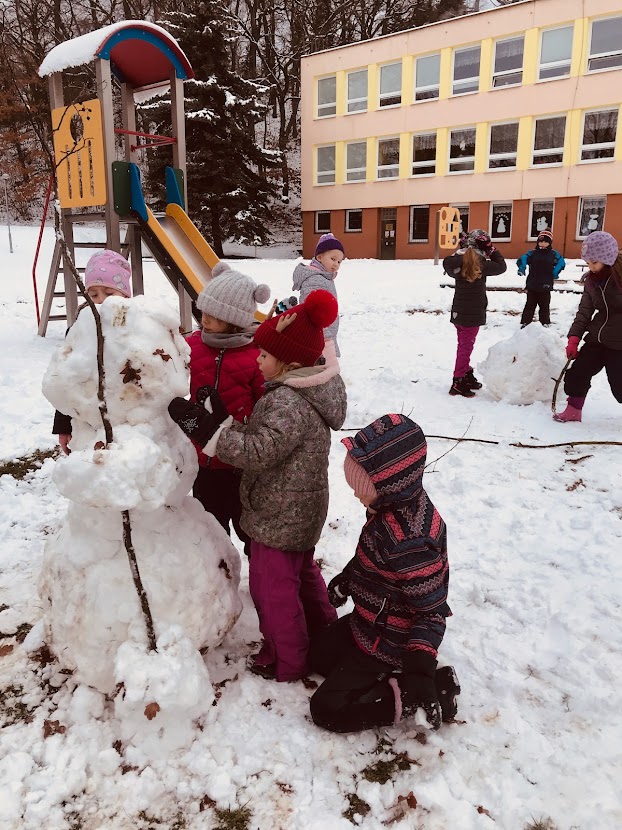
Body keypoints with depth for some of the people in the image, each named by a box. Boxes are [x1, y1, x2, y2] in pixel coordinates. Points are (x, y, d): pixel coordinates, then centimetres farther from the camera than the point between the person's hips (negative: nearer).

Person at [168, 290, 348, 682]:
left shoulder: (290, 403, -29)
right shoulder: (302, 391, 3)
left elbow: (258, 452, -36)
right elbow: (261, 437, 5)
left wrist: (201, 425, -38)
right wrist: (222, 417, -5)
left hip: (280, 517, -10)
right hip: (300, 513, 10)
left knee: (272, 588, 8)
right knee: (303, 574, 27)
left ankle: (286, 662, 27)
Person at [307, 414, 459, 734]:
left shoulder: (410, 540, -38)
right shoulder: (394, 506, -10)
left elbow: (430, 609, -30)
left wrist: (420, 671, -34)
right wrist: (345, 578, 24)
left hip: (386, 644, -9)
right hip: (369, 623, 9)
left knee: (327, 709, -4)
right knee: (318, 656, 25)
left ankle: (421, 692, 0)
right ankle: (390, 678, 15)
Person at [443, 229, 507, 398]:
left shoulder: (458, 260, -3)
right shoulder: (479, 264, -17)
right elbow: (501, 267, -7)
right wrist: (492, 250, 0)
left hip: (459, 312, 7)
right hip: (472, 314, -7)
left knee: (464, 345, 17)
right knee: (466, 347, -1)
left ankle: (467, 376, 31)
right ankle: (458, 382, 2)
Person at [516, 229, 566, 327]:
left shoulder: (553, 253, 2)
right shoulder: (532, 253, -1)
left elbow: (561, 262, 2)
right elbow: (522, 259, -11)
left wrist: (555, 272, -12)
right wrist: (522, 267, -31)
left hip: (545, 286, 1)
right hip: (532, 285, -1)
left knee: (544, 306, 12)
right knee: (530, 305, 8)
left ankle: (545, 324, 22)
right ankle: (525, 323, 13)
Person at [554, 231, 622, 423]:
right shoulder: (592, 279, 3)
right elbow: (585, 310, 8)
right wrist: (574, 337, -1)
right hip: (596, 338, 6)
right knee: (577, 373, 6)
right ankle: (573, 410, 22)